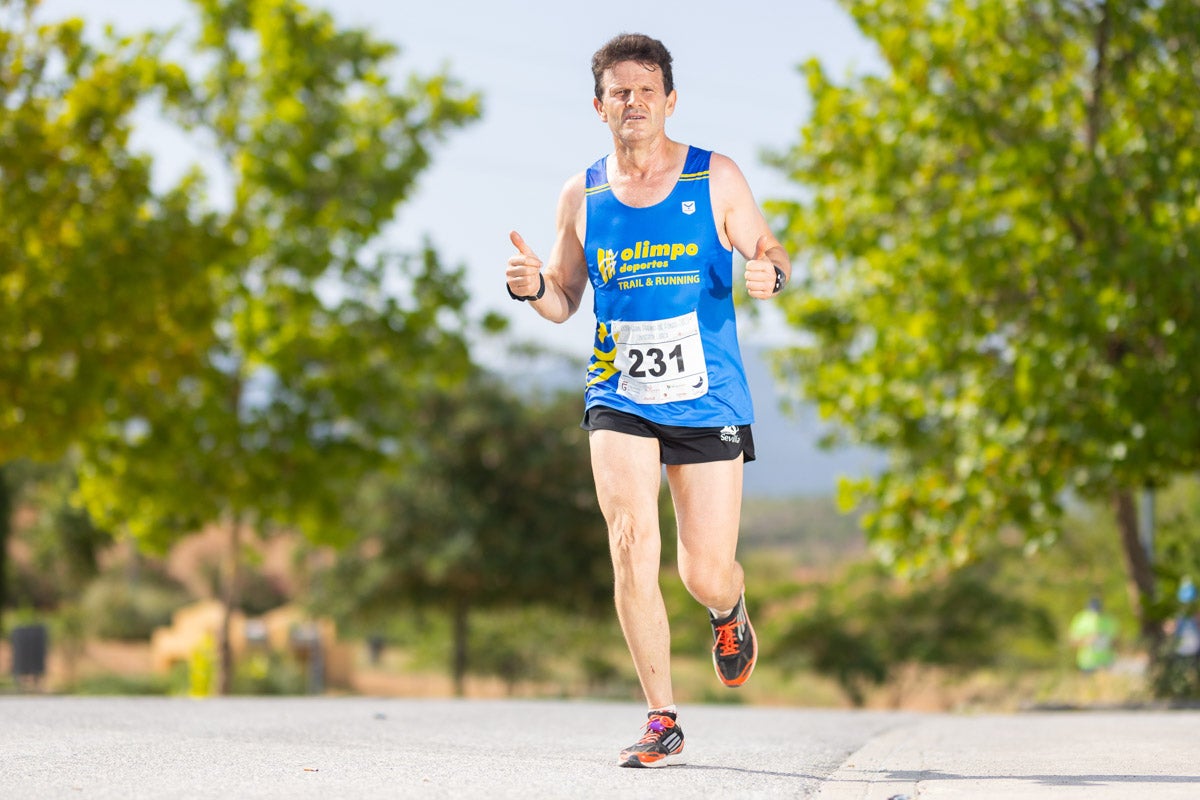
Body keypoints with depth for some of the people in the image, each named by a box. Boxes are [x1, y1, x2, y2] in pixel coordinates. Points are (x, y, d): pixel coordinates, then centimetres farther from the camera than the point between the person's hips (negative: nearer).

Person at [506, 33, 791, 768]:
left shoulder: (716, 179, -1)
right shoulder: (582, 195, 5)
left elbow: (770, 254, 5)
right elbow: (564, 301, 12)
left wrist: (769, 274, -20)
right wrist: (535, 287, -11)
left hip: (708, 401, -1)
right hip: (620, 399, 1)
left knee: (707, 577, 0)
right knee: (632, 543, -18)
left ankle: (730, 613, 41)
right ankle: (663, 721, -6)